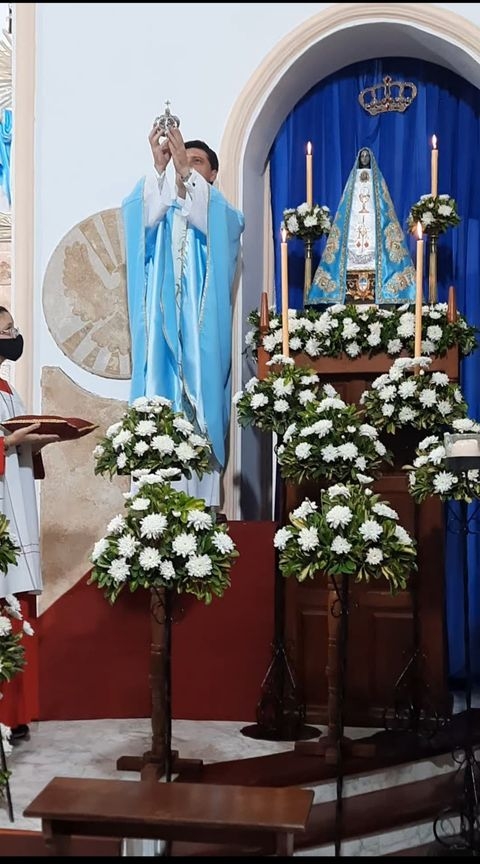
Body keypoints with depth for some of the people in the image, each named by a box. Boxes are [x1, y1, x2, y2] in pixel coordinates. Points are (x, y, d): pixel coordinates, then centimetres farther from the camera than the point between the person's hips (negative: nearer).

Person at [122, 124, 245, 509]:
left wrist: (185, 171, -20)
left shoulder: (225, 215, 14)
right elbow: (143, 218, -7)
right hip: (163, 329, 2)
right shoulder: (160, 208, 19)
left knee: (200, 410, -7)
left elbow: (212, 222, -12)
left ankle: (203, 501, -6)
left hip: (202, 332, -2)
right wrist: (159, 167, -18)